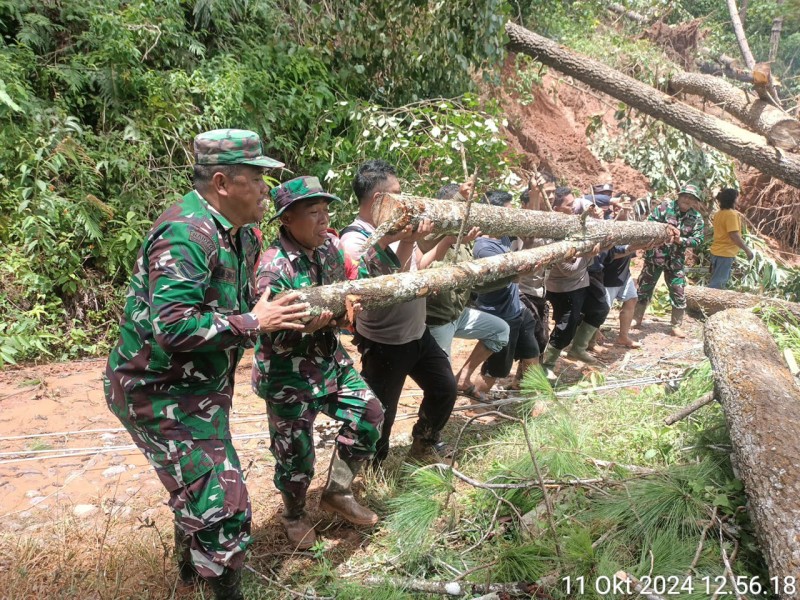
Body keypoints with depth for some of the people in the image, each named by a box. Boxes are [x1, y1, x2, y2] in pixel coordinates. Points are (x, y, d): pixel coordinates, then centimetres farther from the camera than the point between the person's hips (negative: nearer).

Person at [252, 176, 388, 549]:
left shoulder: (328, 246, -3)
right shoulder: (275, 267, -25)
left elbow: (354, 278, 15)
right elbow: (271, 338, -26)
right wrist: (307, 325, -43)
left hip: (330, 360, 7)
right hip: (288, 375, -7)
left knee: (369, 414, 8)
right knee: (295, 454, 5)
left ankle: (337, 493, 28)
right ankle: (294, 516, 36)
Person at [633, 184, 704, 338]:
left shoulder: (697, 218, 0)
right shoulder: (665, 206, -7)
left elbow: (698, 240, -3)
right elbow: (649, 222, -10)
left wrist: (681, 240, -18)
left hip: (676, 260, 2)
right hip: (655, 256, -2)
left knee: (679, 293, 3)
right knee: (644, 288, 8)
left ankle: (676, 326, 17)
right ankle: (636, 319, 25)